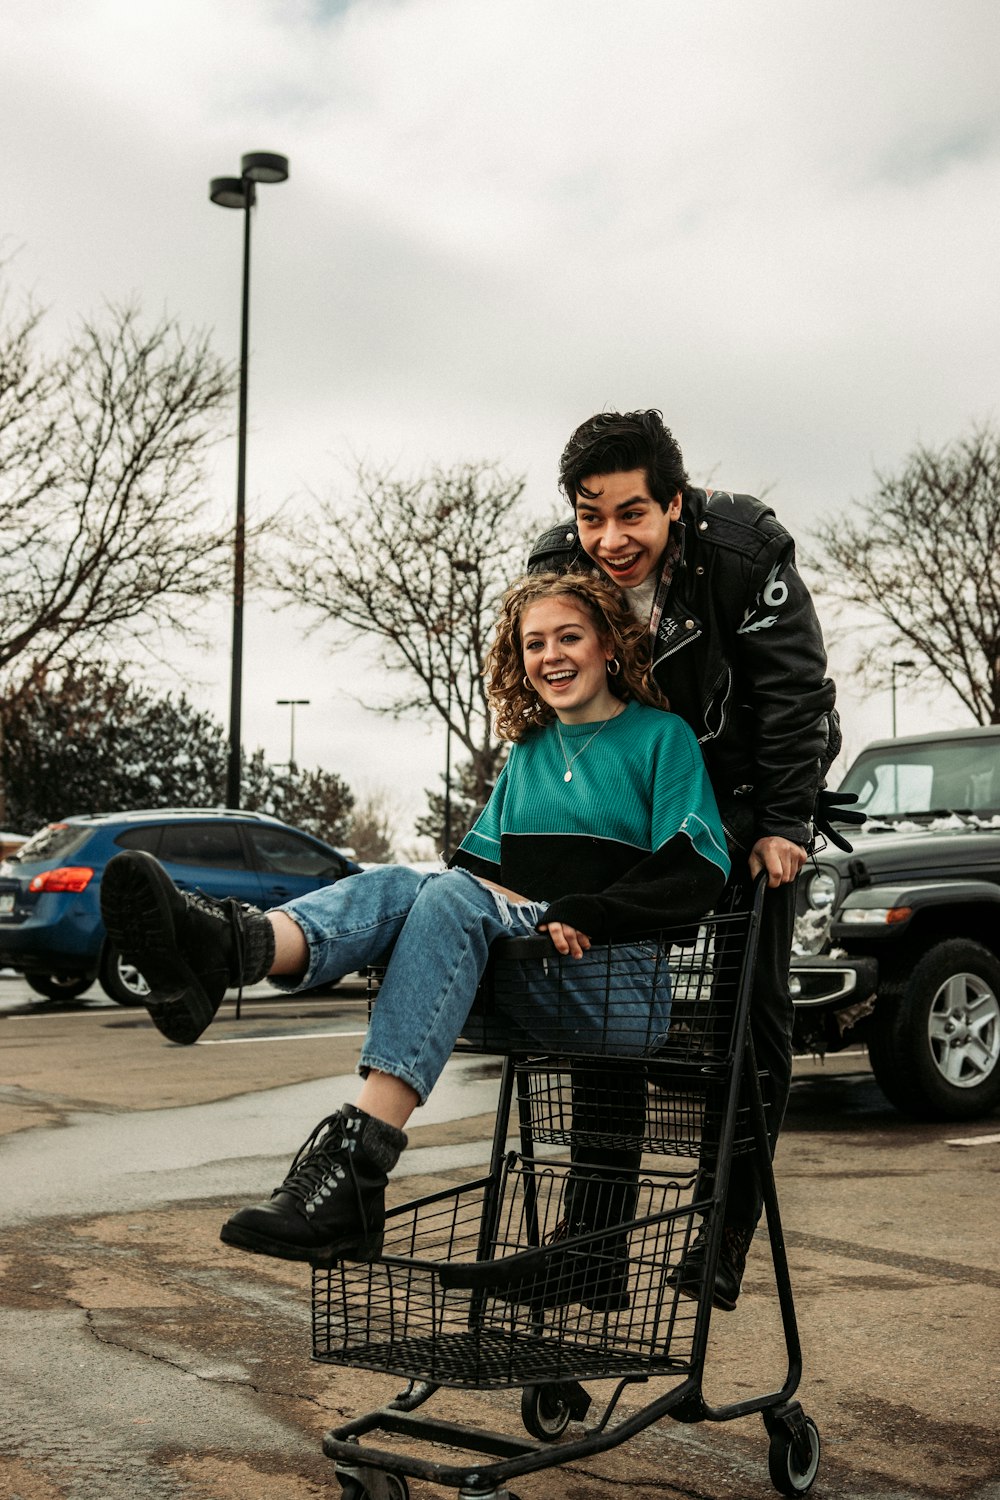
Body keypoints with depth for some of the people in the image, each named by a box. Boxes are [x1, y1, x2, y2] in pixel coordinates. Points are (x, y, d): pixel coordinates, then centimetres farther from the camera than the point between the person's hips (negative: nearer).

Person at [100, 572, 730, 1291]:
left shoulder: (663, 737, 7)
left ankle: (354, 1162, -47)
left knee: (451, 900, -31)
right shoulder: (528, 751, 24)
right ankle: (227, 946, -54)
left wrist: (583, 915, -14)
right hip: (523, 989, 5)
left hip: (623, 982, -5)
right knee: (397, 885, -21)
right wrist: (517, 910, -3)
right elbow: (484, 865, 21)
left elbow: (699, 873, -4)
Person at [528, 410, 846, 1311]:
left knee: (752, 1013, -3)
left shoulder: (746, 552, -24)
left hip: (746, 803, -3)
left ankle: (728, 1236, 6)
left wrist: (782, 826, -21)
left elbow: (793, 696, -19)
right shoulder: (558, 570, -13)